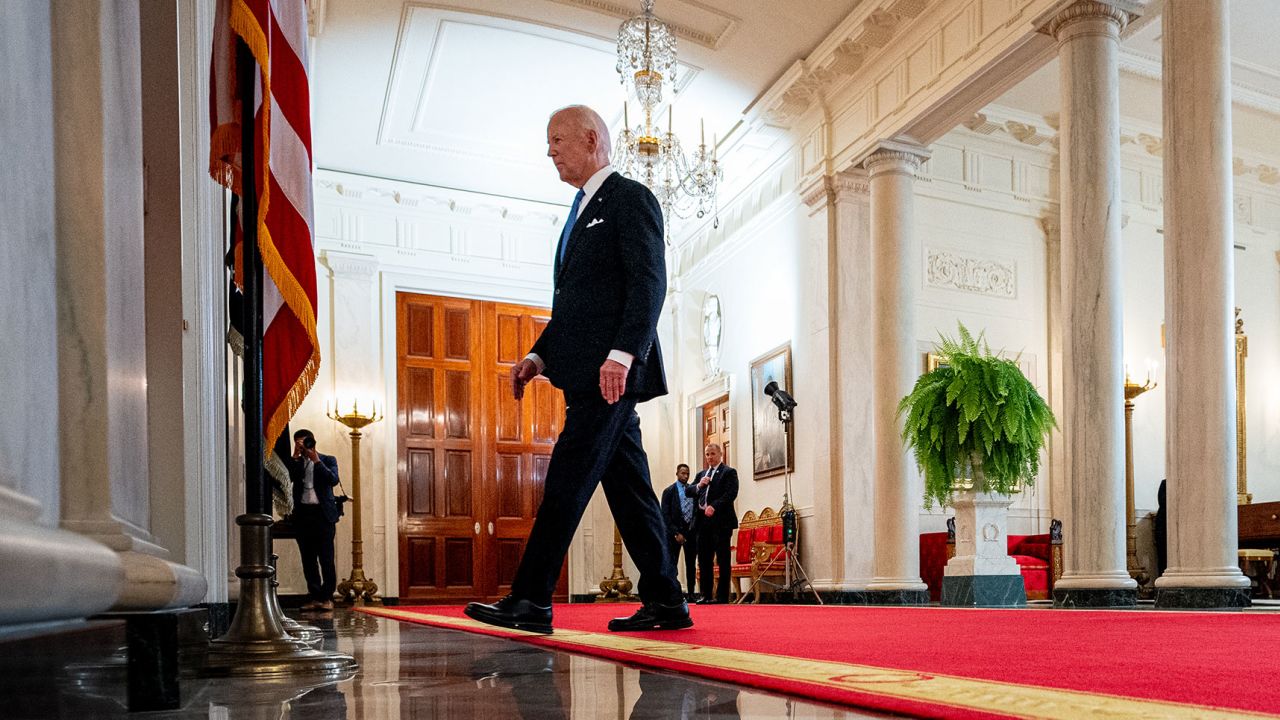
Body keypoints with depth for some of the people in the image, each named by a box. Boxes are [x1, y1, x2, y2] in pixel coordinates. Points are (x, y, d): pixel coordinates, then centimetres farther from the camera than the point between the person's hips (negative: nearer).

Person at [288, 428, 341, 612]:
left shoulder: (328, 460, 8)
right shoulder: (295, 463, 14)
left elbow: (333, 480, -9)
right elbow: (286, 478, -5)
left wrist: (316, 460, -10)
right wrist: (295, 457, -8)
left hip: (323, 514, -3)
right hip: (302, 514, 3)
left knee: (326, 558, -5)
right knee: (308, 559, 5)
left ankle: (327, 597, -1)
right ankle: (314, 596, 10)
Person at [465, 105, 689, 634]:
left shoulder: (630, 198, -3)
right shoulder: (581, 212, 26)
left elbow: (649, 283, -14)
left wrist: (623, 352, -25)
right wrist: (540, 356, 12)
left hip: (612, 370, -9)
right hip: (589, 374, 10)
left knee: (566, 481, -11)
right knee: (627, 486, 8)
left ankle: (530, 601, -9)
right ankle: (665, 602, 13)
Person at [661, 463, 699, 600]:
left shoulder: (693, 488, 11)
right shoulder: (669, 491, 2)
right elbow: (665, 515, -4)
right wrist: (676, 533, -10)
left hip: (691, 531, 3)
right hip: (675, 531, -3)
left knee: (691, 565, 6)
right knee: (671, 565, -5)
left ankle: (691, 593, 10)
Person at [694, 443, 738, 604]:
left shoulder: (729, 472, 2)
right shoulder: (701, 474, 21)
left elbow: (731, 494, -11)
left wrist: (714, 506, -21)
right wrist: (699, 485, -2)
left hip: (721, 521, -6)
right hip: (703, 521, 6)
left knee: (723, 560, -2)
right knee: (704, 560, 6)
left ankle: (722, 596, 0)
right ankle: (706, 595, 12)